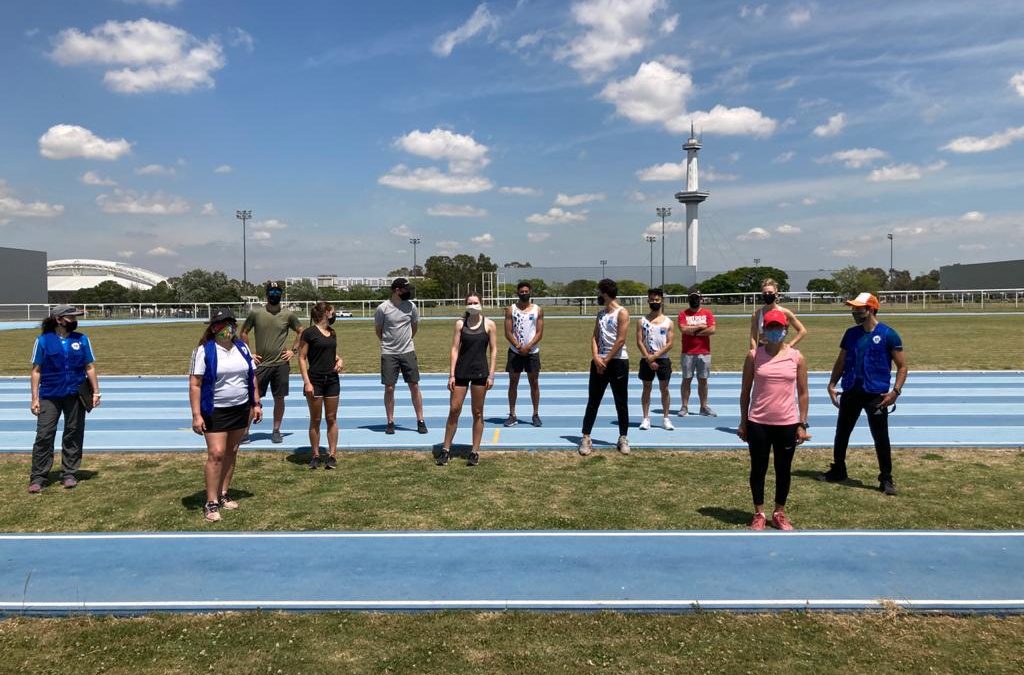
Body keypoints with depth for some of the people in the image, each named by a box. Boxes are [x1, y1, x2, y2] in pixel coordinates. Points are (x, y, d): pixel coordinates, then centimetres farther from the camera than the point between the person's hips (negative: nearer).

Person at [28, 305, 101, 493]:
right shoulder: (43, 340, -1)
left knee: (73, 435, 6)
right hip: (49, 396, -2)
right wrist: (35, 398, -3)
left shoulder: (82, 340, 6)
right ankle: (37, 478, 3)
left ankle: (69, 474, 16)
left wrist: (96, 391, 3)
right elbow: (36, 370, 1)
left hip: (75, 395, 2)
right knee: (44, 435, -4)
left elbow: (90, 367, 9)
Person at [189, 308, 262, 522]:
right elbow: (195, 384, -12)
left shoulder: (242, 348, 5)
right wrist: (196, 415, -17)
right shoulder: (204, 351, -10)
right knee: (216, 454, -10)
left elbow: (252, 377, 13)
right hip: (216, 411, -5)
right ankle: (211, 503, -3)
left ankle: (223, 495, 24)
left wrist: (256, 403, 9)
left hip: (241, 409, 5)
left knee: (231, 453, 11)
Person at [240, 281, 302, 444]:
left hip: (281, 363, 1)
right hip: (261, 363, -1)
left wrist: (293, 350, 4)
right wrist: (250, 352, 3)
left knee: (279, 398, 7)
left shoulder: (288, 315, 0)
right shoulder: (256, 313, -1)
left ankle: (276, 431, 19)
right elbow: (244, 333, 10)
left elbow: (301, 332, 12)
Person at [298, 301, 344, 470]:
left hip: (332, 380, 5)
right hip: (315, 380, -5)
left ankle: (332, 454, 11)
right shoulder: (309, 333, -8)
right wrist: (307, 382, -15)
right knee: (315, 420, 3)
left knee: (331, 419, 6)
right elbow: (302, 358, -9)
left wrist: (339, 360, 3)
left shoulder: (332, 333, 11)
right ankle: (315, 455, 13)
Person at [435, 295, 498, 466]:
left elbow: (493, 350, 0)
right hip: (461, 371, 1)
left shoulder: (489, 324, -1)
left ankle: (475, 452, 15)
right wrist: (451, 374, -5)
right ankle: (446, 449, 12)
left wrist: (491, 375, -6)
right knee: (453, 410, 2)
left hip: (480, 372, -1)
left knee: (477, 413, 6)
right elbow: (455, 349, 1)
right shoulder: (460, 324, 2)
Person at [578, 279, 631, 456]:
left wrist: (606, 360, -13)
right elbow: (595, 337, 9)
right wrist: (596, 357, -8)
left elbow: (620, 340, -14)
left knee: (621, 403, 2)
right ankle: (586, 438, 5)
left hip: (618, 361, -6)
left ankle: (623, 438, 12)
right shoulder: (601, 314, 14)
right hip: (599, 361, 6)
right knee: (592, 401, 3)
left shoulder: (622, 312, -7)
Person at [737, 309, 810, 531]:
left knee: (783, 470, 12)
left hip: (787, 424, 1)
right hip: (758, 423, 0)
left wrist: (802, 424, 1)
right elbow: (745, 391, 3)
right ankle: (759, 513, 23)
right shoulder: (754, 356, -2)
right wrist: (743, 422, 3)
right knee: (758, 469, 8)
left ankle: (779, 513, 28)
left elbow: (803, 393, 4)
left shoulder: (797, 357, 0)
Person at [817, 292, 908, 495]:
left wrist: (895, 391, -14)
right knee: (841, 433, 13)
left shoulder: (888, 335, -7)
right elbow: (841, 362, 14)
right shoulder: (851, 334, 7)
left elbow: (902, 366, -4)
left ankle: (886, 479, 13)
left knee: (881, 438, 1)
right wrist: (832, 384, 2)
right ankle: (837, 470, 29)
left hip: (876, 395, -5)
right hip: (851, 393, 5)